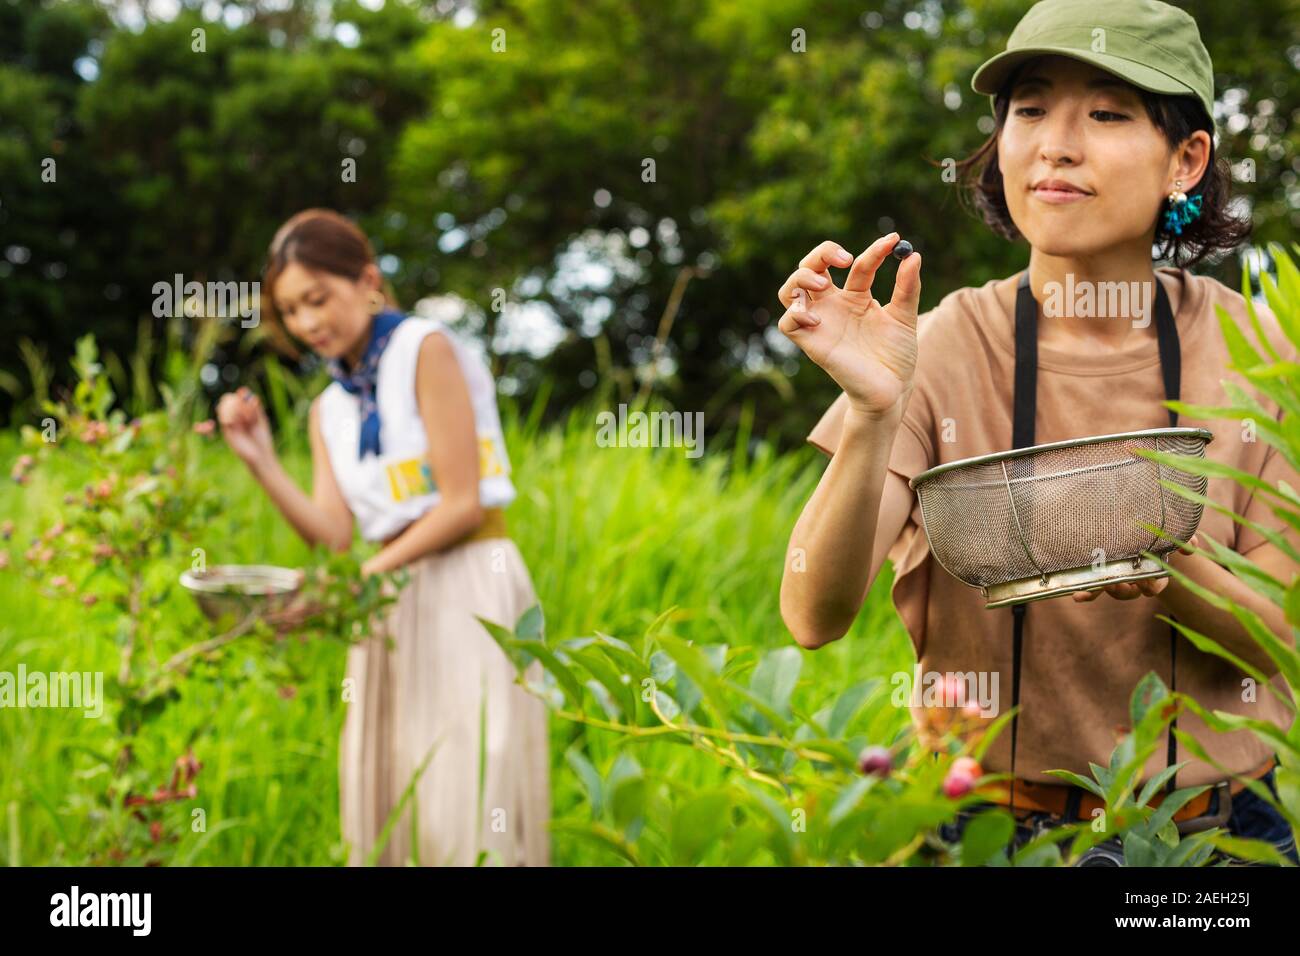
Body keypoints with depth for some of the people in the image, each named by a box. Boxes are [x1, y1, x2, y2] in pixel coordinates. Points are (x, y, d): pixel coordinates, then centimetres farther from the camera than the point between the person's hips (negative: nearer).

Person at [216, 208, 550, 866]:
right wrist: (260, 461, -7)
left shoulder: (426, 350, -6)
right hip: (394, 605, 7)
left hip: (470, 588, -7)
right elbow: (333, 534, 2)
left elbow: (463, 503, -12)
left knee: (463, 801, -9)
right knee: (389, 808, 4)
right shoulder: (329, 409, 14)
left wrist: (368, 575, -13)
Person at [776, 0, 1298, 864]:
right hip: (991, 825, -2)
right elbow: (815, 619, -14)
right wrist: (874, 413, -28)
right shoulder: (945, 349, -6)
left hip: (1219, 824, 2)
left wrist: (1169, 573, -22)